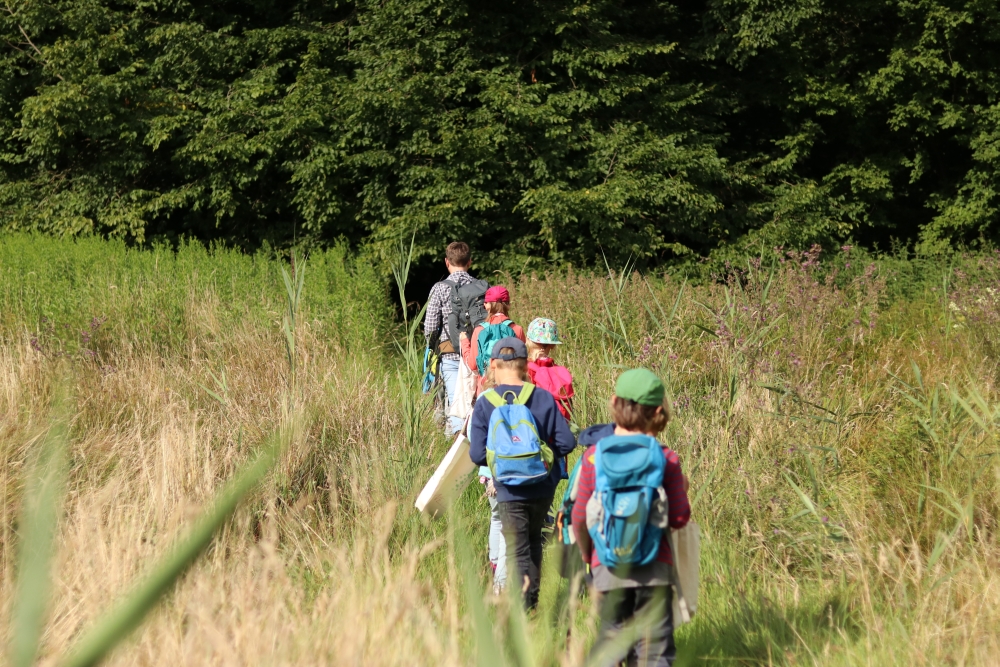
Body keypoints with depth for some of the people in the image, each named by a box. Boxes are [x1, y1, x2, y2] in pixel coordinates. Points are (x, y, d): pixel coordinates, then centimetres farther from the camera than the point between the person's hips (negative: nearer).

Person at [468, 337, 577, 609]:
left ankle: (523, 606, -16)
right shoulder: (544, 398, -4)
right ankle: (532, 599, 30)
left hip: (510, 491, -3)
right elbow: (566, 442, -5)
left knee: (517, 551, 0)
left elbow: (477, 454, -8)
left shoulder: (484, 404, -7)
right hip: (543, 487, 3)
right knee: (534, 540, 24)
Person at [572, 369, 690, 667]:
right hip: (654, 567, -1)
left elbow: (579, 517, 0)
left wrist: (586, 554, 17)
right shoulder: (666, 458, -4)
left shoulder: (594, 455, -3)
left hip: (609, 566, 1)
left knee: (610, 640, 10)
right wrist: (681, 488, 16)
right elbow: (680, 517, -3)